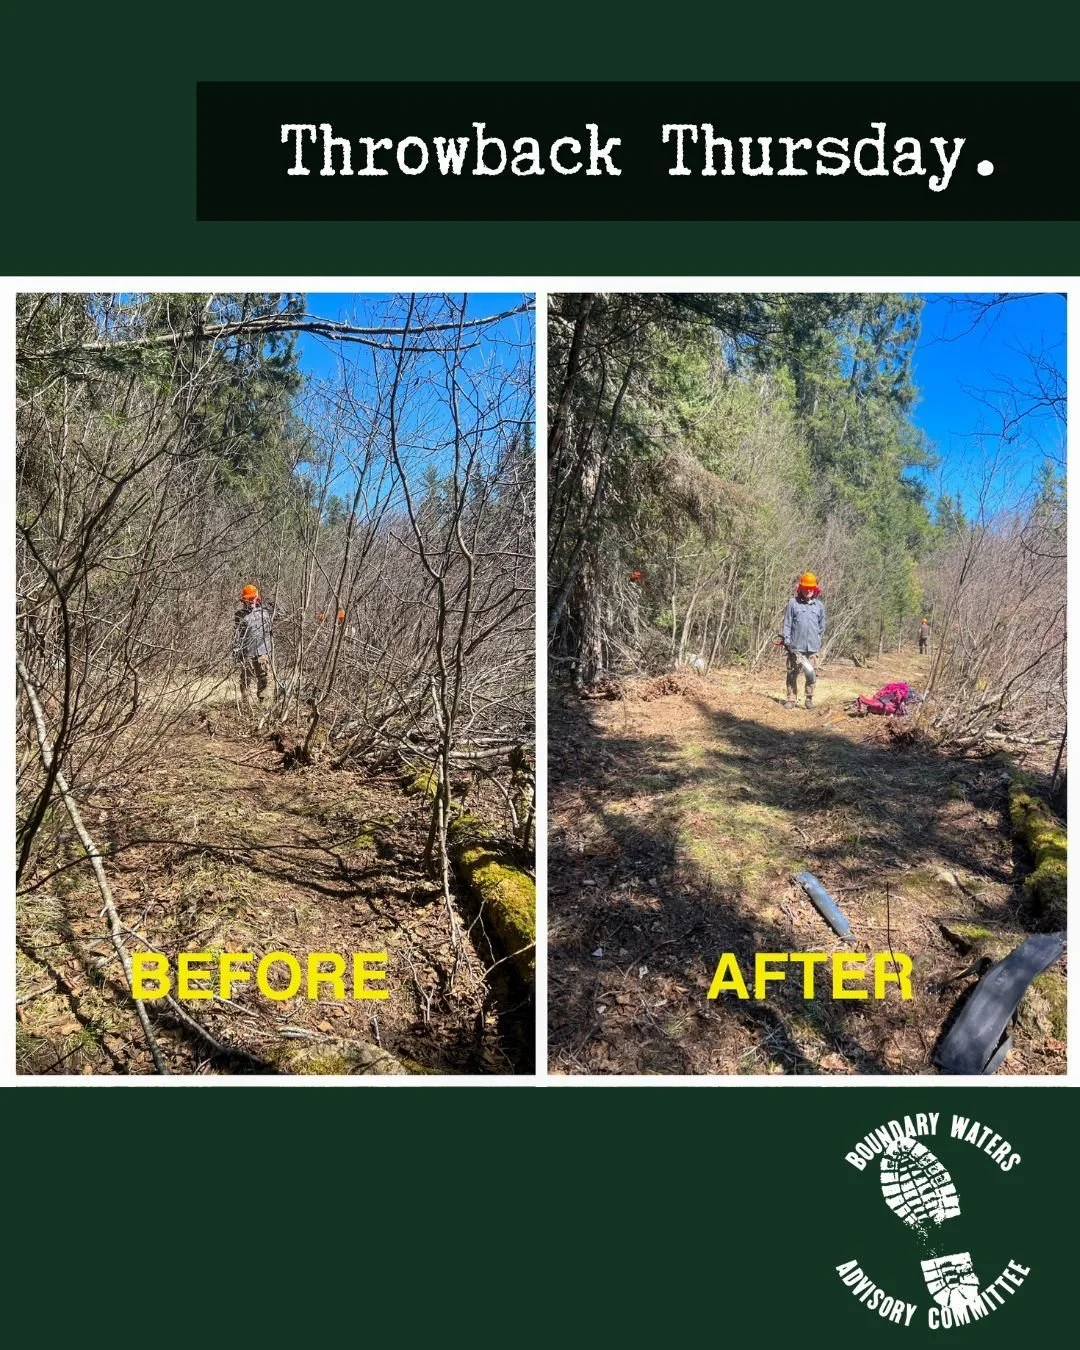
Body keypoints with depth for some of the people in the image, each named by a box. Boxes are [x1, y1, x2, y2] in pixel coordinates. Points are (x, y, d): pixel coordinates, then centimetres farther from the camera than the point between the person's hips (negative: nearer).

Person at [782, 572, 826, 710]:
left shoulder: (819, 605, 7)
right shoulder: (793, 603, -1)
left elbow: (822, 626, 15)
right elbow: (787, 624, -1)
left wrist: (818, 641, 11)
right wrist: (787, 641, -6)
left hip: (812, 647, 2)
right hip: (795, 646, -2)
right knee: (792, 673, 3)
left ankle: (809, 699, 15)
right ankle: (791, 699, 8)